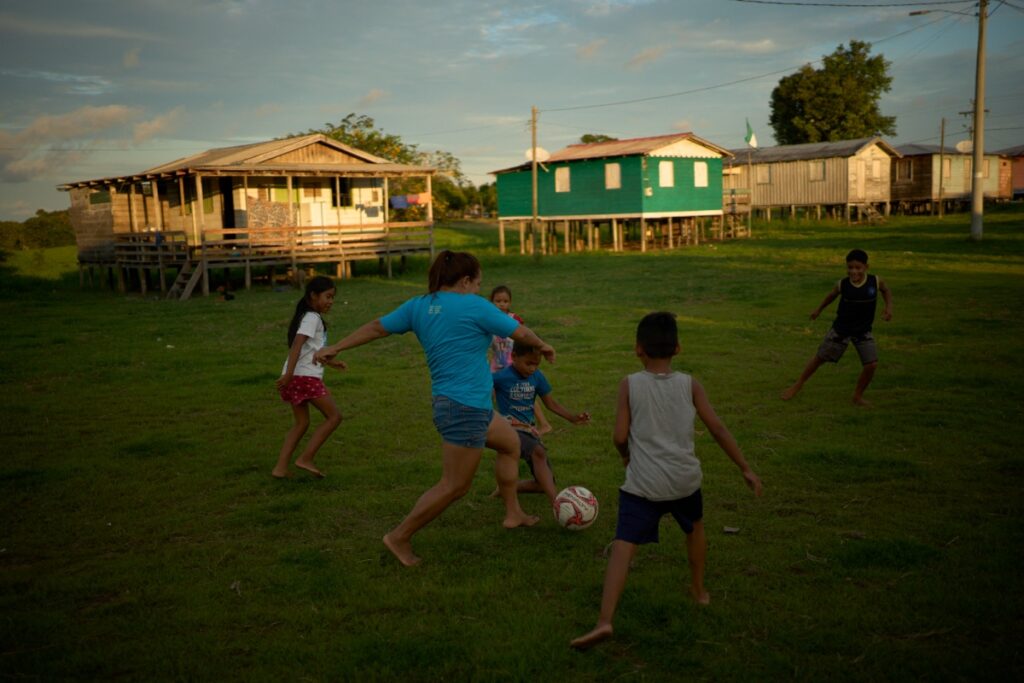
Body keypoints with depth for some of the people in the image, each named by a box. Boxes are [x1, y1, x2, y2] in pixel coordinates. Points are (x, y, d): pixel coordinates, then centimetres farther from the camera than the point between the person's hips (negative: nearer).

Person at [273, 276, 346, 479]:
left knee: (301, 423, 16)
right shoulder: (312, 318, -9)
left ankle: (281, 467, 11)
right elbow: (297, 345, -21)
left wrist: (329, 361, 34)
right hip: (306, 376, -9)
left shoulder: (307, 316, 20)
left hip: (295, 378, 9)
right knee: (334, 416, 0)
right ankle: (305, 458, -2)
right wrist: (289, 373, -28)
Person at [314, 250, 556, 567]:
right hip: (465, 407, -9)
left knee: (511, 444, 24)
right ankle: (400, 537, 9)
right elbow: (520, 332, -2)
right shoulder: (474, 307, -12)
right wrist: (543, 346, 18)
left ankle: (513, 513, 35)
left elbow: (377, 326, 9)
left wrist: (335, 348, 18)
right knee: (454, 485, 1)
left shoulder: (419, 305, 6)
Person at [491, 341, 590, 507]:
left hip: (530, 430, 7)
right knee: (539, 452, -38)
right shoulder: (501, 377, -13)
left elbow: (551, 403, 9)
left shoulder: (537, 377, 1)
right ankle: (556, 503, -47)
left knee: (545, 483, 7)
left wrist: (573, 417, -2)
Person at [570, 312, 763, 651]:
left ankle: (604, 621, -20)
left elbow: (620, 437, -5)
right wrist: (746, 469, 11)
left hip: (643, 484, -3)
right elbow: (718, 429, 4)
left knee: (622, 547, -8)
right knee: (695, 527, 31)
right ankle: (699, 589, 47)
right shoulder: (689, 385, 2)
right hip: (685, 480, 3)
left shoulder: (630, 385, -3)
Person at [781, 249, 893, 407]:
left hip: (863, 331, 1)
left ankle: (858, 396, 13)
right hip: (841, 329, -1)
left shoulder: (876, 281, -16)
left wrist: (889, 307, -6)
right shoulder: (842, 285, -17)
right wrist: (819, 309, 19)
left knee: (871, 364, -10)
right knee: (820, 358, 8)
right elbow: (832, 295, 7)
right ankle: (798, 385, 27)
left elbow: (886, 290, 8)